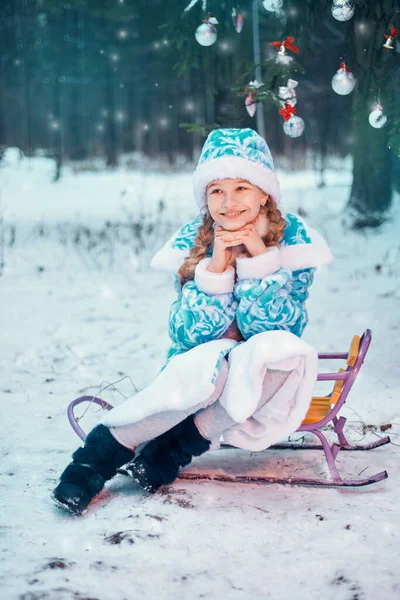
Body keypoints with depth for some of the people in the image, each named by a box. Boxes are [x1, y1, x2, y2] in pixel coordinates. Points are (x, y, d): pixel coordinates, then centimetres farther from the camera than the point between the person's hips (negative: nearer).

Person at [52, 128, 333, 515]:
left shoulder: (294, 238, -9)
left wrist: (260, 257, -25)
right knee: (207, 365, -36)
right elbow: (189, 337, -14)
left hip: (262, 379, 1)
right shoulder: (193, 241, -7)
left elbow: (269, 328, -15)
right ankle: (103, 449, -21)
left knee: (277, 347, -34)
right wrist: (216, 267, -26)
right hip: (203, 364, 0)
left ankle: (179, 447, -23)